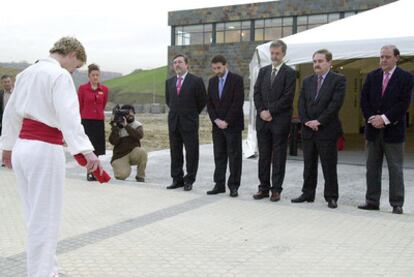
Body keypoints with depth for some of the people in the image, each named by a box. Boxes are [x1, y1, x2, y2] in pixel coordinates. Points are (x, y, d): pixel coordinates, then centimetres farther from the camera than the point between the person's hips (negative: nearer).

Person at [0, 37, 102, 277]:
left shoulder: (27, 73, 14)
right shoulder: (60, 75, -10)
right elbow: (69, 115, -24)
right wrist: (86, 150, -33)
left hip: (22, 147, 9)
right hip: (45, 150, -8)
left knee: (36, 216, 18)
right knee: (45, 219, 2)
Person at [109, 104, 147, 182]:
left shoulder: (137, 125, 2)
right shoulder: (117, 126, -1)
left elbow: (139, 135, -21)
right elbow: (113, 141, -14)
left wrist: (126, 126, -24)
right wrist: (115, 127, -20)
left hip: (134, 153, 2)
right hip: (120, 156, -2)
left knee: (142, 152, -33)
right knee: (123, 175, -28)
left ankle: (140, 176, -11)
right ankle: (119, 167, 12)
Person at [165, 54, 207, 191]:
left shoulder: (196, 81, -4)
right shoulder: (169, 82, 12)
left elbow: (202, 100, 1)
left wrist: (193, 113, 6)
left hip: (189, 123, -5)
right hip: (173, 122, 5)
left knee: (191, 153, 0)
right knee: (175, 153, 9)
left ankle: (189, 180, 8)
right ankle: (177, 179, 17)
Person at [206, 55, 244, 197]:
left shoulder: (237, 79, -6)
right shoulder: (212, 81, 11)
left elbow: (238, 102, -12)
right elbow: (209, 103, 10)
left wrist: (226, 121, -14)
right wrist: (216, 120, -5)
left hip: (233, 125, -5)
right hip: (217, 125, 5)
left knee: (234, 156, -1)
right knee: (219, 156, 7)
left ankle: (233, 186, 5)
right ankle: (219, 185, 12)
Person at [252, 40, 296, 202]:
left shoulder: (289, 73, -2)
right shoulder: (263, 71, 13)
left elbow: (287, 97, -11)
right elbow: (257, 93, 8)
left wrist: (270, 111, -13)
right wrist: (261, 111, -7)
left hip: (280, 121, -4)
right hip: (262, 120, 5)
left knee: (279, 157, 2)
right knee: (263, 156, 7)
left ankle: (276, 189, 8)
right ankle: (264, 187, 14)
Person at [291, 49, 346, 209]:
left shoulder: (338, 80, -3)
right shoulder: (307, 81, 13)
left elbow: (336, 103, -12)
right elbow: (301, 104, 8)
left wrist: (319, 121, -15)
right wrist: (306, 121, -8)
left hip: (327, 130, -5)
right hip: (308, 130, 5)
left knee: (329, 166, 0)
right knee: (309, 165, 11)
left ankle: (331, 197, 9)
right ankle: (308, 194, 20)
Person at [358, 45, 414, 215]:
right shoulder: (372, 77, 9)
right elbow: (364, 100, 5)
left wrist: (384, 118, -16)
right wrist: (372, 119, -9)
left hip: (393, 130, -4)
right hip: (373, 129, 4)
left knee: (395, 169, 1)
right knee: (372, 168, 8)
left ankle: (397, 204, 7)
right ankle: (372, 201, 15)